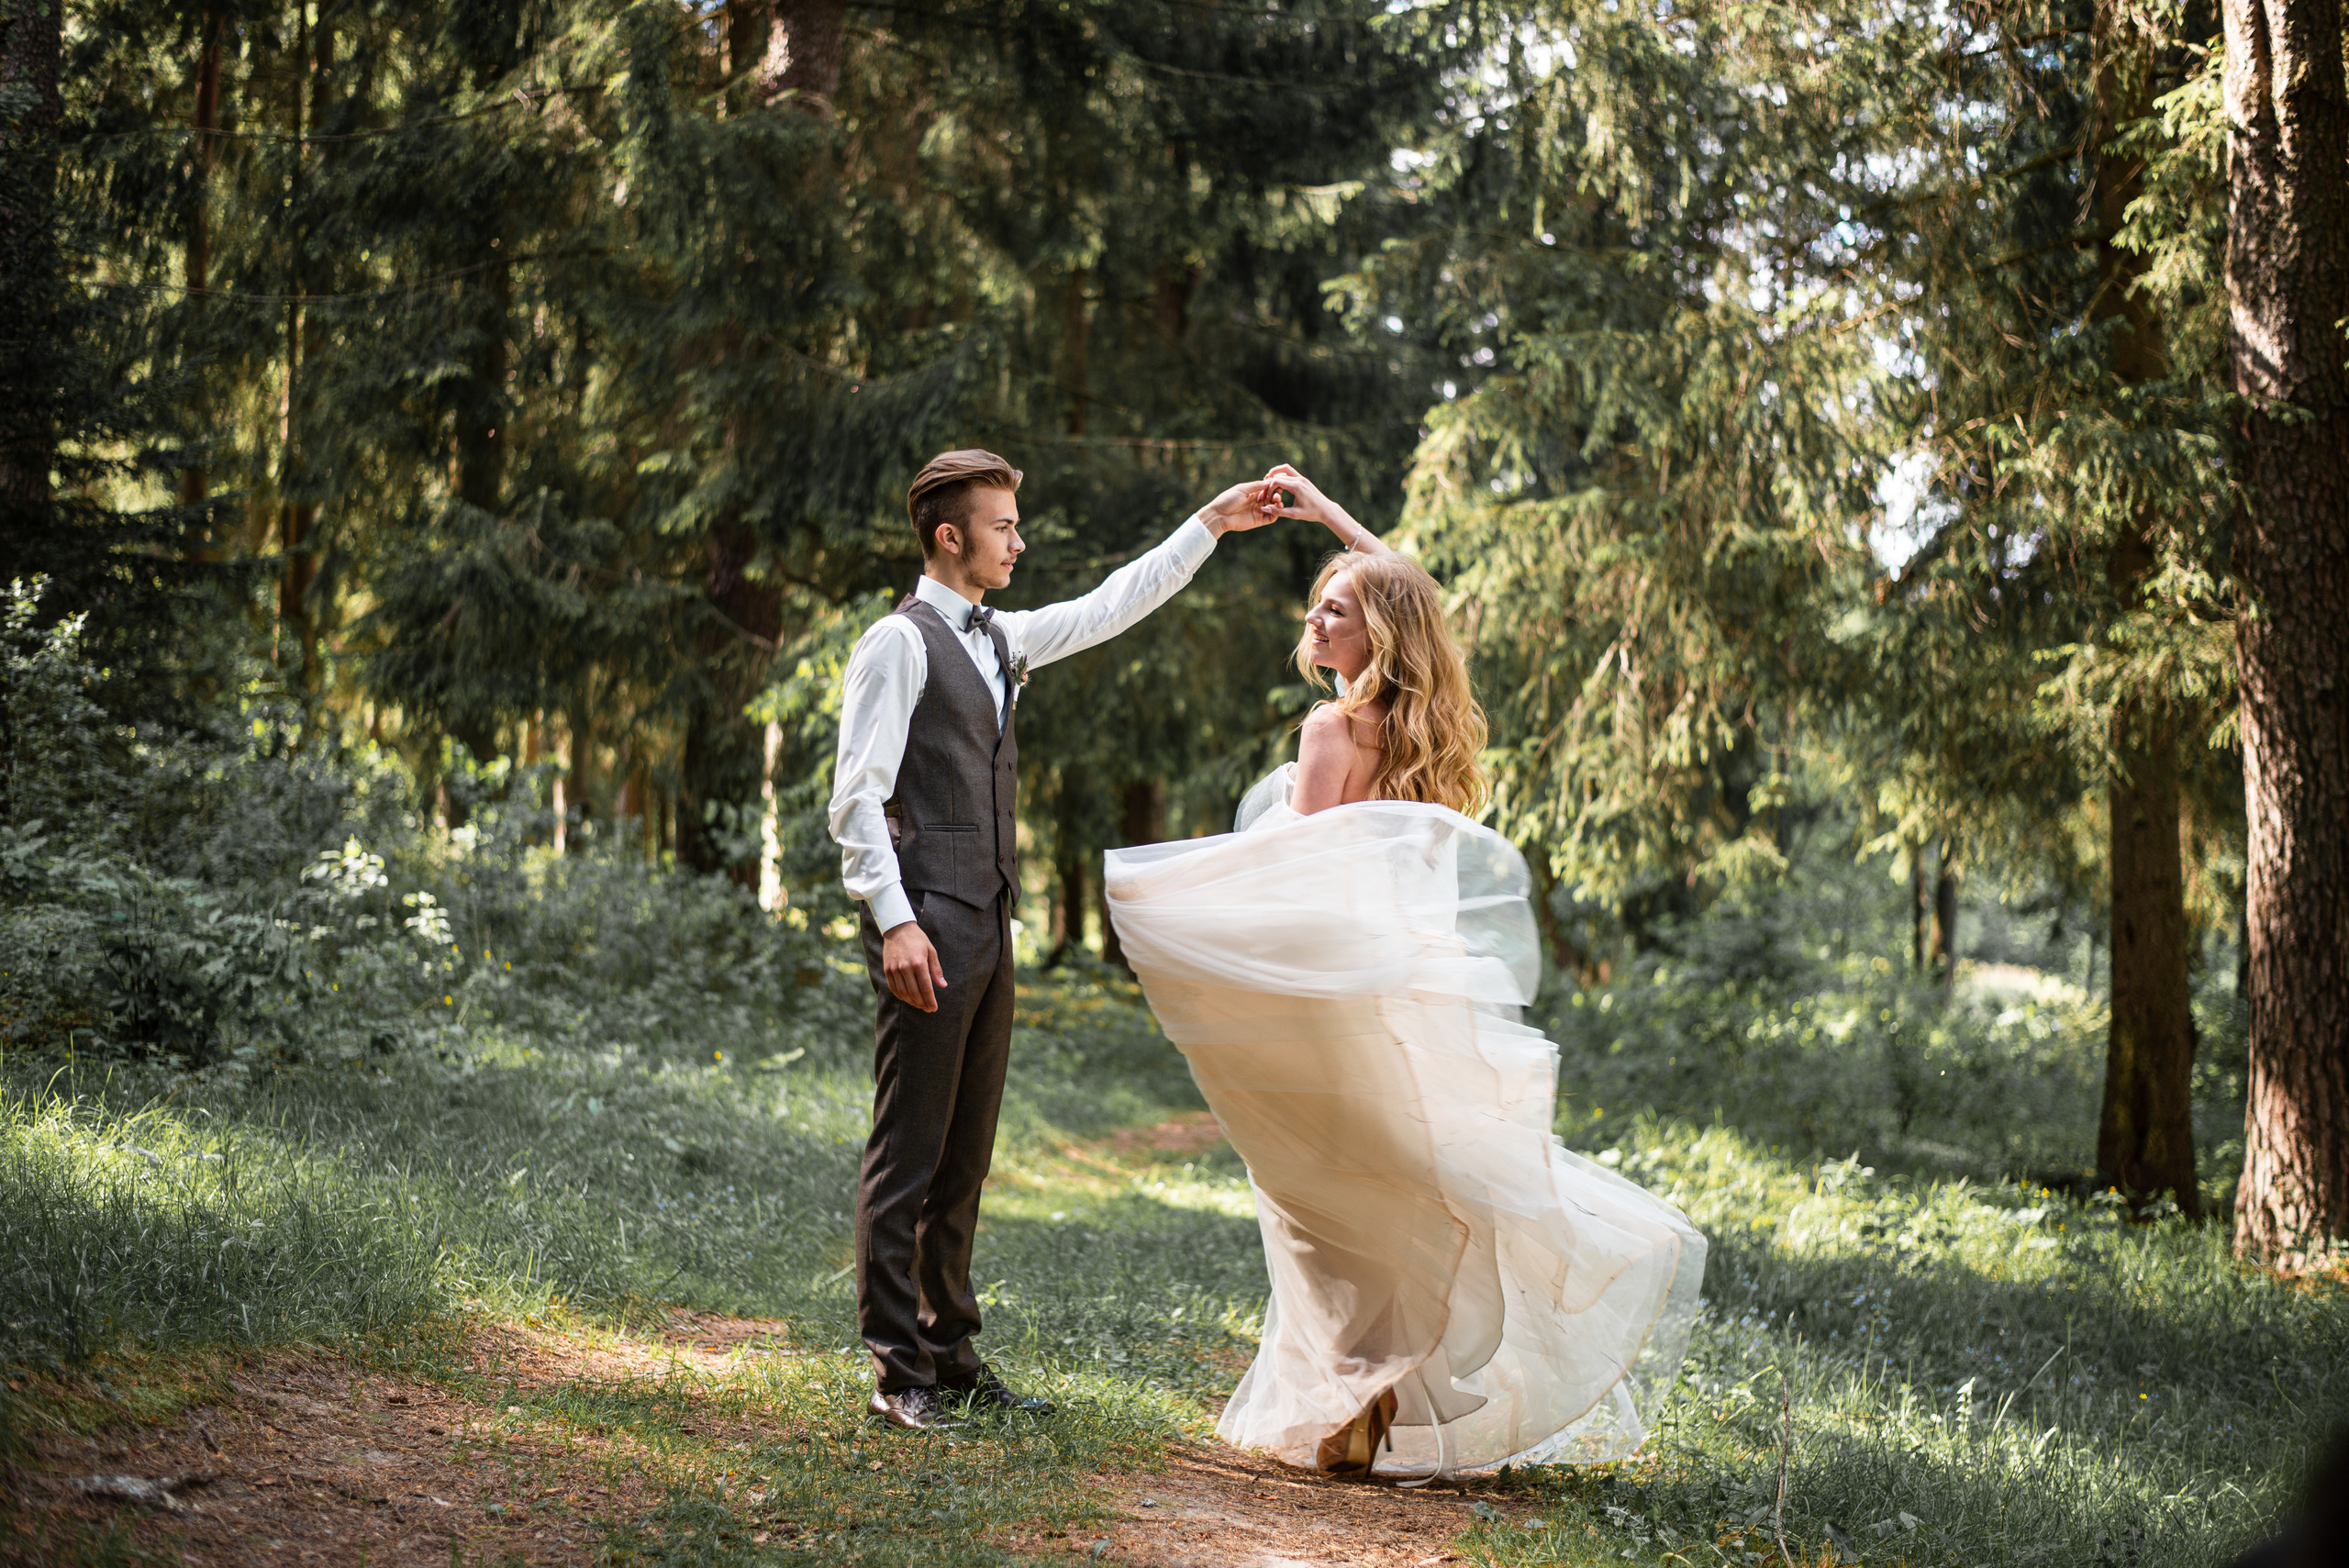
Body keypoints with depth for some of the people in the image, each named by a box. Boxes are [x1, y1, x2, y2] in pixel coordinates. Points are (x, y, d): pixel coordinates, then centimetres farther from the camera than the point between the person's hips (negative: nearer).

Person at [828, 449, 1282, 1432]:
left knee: (966, 1155, 12)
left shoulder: (1002, 640, 17)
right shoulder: (898, 643, -7)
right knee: (907, 1154, -6)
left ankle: (951, 1352, 19)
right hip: (924, 923, -9)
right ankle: (898, 1373, -1)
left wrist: (1207, 528, 23)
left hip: (987, 926, 9)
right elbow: (857, 799, -13)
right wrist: (894, 921, -21)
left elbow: (1113, 608, 27)